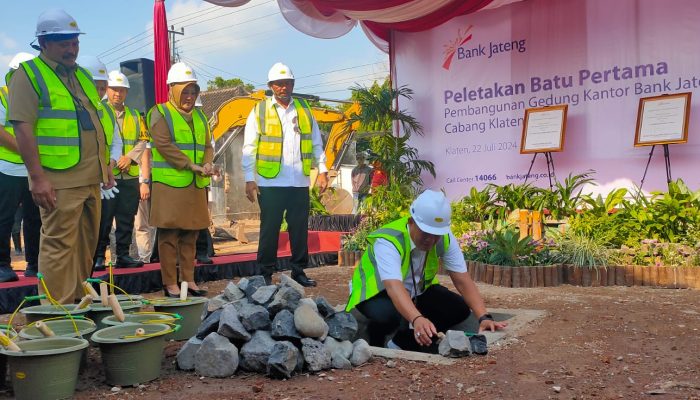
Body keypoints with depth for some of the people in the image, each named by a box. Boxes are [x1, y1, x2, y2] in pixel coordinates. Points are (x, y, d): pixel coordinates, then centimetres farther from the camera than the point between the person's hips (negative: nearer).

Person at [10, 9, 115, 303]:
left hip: (91, 179, 8)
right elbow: (23, 128, -12)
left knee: (86, 243, 12)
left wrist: (105, 166, 19)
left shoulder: (83, 75, 19)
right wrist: (37, 177, -19)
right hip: (59, 181, -7)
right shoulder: (28, 75, -4)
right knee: (59, 244, -5)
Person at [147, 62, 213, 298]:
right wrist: (192, 166, -18)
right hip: (169, 185, -6)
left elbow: (208, 146, 16)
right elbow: (164, 145, -13)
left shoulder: (199, 116, 19)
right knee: (169, 236, -2)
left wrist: (207, 164, -6)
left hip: (196, 186, 6)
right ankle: (170, 284, 4)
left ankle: (188, 281, 19)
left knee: (190, 235, 11)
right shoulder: (160, 114, -2)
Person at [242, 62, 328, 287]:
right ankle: (265, 274, 14)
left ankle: (299, 271, 20)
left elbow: (316, 142, 14)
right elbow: (249, 148, -1)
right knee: (269, 230, 3)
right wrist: (249, 179, -8)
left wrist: (322, 170, 6)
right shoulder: (259, 111, 2)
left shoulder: (304, 109, 12)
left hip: (300, 183, 3)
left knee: (300, 229, 8)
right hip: (270, 183, -3)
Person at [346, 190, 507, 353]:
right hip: (376, 293, -6)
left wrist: (484, 318, -33)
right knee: (386, 315, -38)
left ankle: (401, 343, 1)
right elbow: (394, 287, -48)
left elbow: (463, 281, -19)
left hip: (417, 292, 6)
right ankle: (375, 344, -3)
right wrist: (417, 319, -64)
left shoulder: (445, 239, -17)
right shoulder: (387, 242, -34)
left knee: (459, 309, -14)